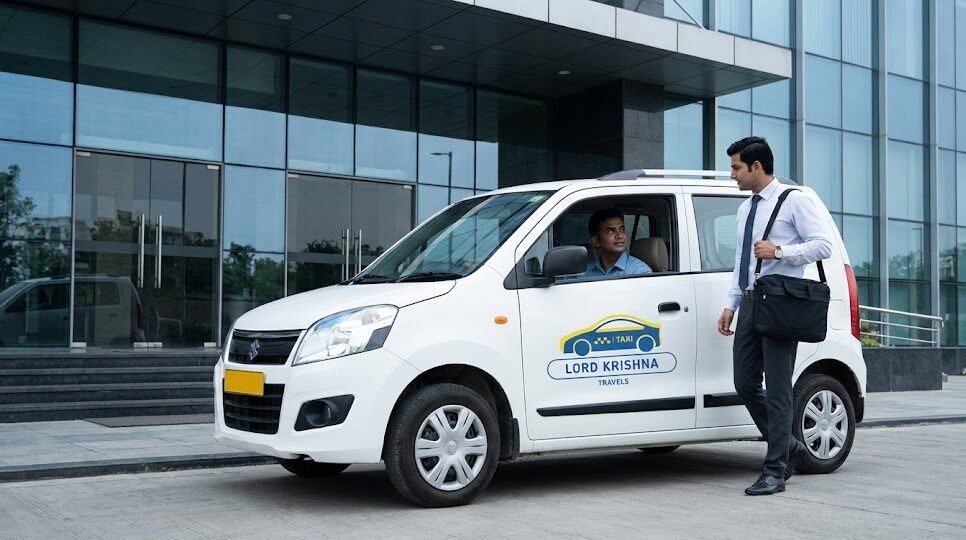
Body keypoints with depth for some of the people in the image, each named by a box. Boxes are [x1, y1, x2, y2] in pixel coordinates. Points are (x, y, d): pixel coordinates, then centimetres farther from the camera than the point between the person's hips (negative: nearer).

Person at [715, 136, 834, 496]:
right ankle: (788, 447, 24)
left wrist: (779, 250, -20)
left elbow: (823, 245, -10)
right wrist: (731, 305, 17)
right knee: (746, 384, 7)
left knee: (777, 391, -5)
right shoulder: (745, 209, 19)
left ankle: (775, 472, 1)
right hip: (750, 303, 8)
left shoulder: (794, 201, -4)